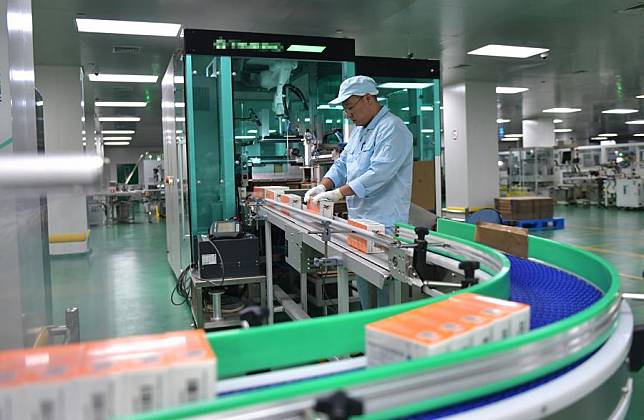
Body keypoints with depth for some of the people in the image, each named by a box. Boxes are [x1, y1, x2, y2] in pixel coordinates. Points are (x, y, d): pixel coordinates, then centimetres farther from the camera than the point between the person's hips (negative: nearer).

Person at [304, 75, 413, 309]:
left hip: (384, 224, -9)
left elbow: (379, 173, -23)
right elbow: (342, 164, 18)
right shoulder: (359, 131, 18)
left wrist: (339, 193, -24)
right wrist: (323, 186, 0)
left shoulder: (392, 129, -13)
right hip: (360, 220, 9)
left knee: (383, 285, -4)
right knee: (363, 280, 17)